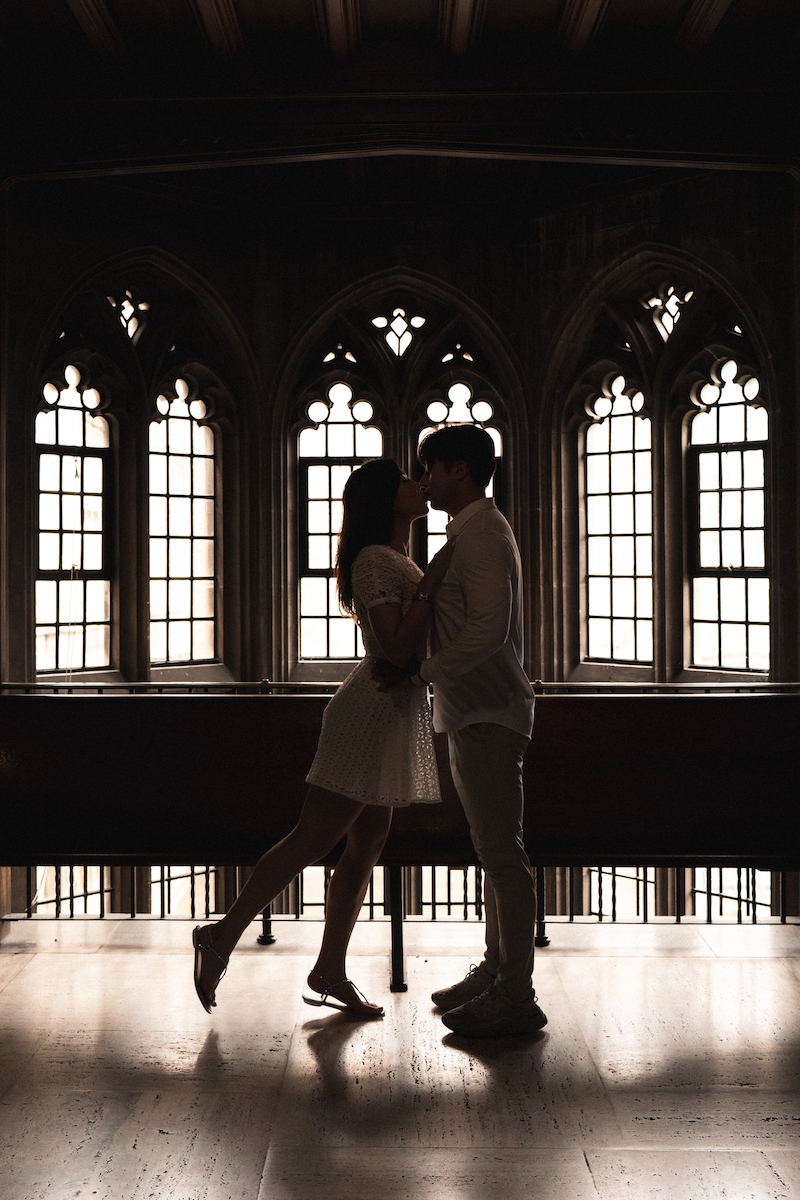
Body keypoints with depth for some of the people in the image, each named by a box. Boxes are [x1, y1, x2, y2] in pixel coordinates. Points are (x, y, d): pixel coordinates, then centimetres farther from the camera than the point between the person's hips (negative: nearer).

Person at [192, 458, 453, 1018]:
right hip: (372, 711, -10)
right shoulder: (375, 560, -14)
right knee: (313, 838, -7)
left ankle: (330, 972, 15)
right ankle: (225, 934, 4)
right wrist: (430, 584, -24)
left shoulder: (399, 560, 18)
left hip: (394, 712, 10)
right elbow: (399, 648, -22)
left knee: (366, 843, 9)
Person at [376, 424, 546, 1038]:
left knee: (502, 854, -6)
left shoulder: (482, 533, -15)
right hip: (474, 715, 11)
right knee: (495, 851, 16)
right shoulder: (470, 532, 19)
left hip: (488, 718, -11)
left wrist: (418, 674, -18)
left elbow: (487, 630, -24)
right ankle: (497, 971, 27)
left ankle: (517, 999, 0)